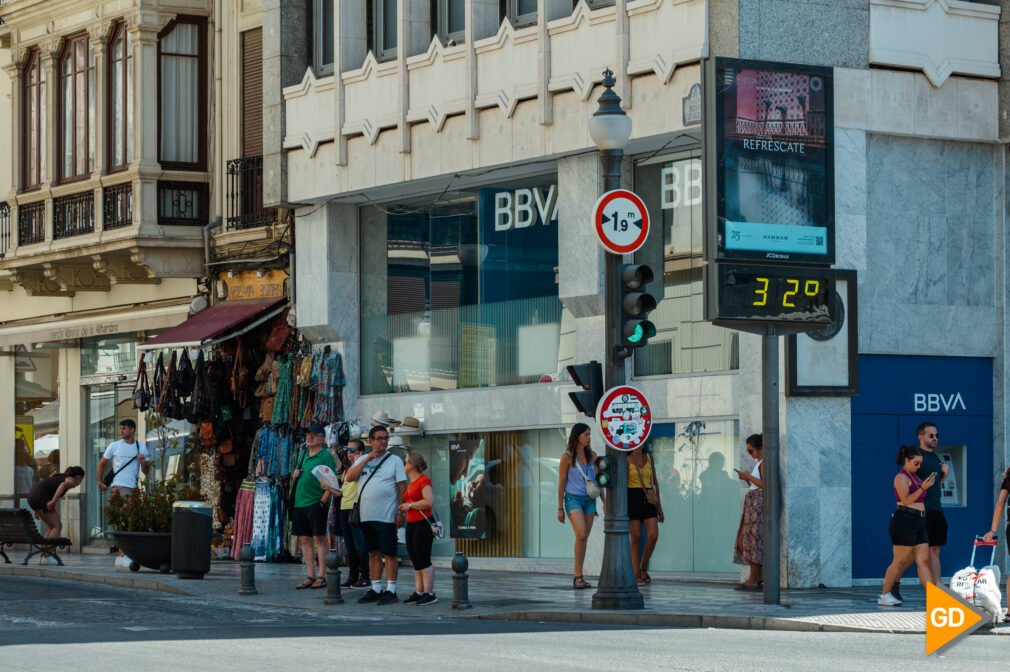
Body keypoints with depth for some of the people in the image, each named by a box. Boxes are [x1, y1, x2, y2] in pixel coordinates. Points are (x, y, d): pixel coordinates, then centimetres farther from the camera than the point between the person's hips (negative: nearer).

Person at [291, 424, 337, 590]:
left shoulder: (326, 456, -6)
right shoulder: (304, 454, 16)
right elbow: (296, 475, 27)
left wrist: (323, 500, -18)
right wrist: (295, 474, 4)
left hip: (316, 503, -8)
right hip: (300, 503, 8)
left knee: (319, 539, -5)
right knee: (305, 540, 8)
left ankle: (321, 576, -3)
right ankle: (310, 576, 12)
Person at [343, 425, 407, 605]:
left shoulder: (394, 460, 0)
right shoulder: (362, 460, 12)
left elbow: (402, 487, -3)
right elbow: (349, 477, -2)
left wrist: (400, 512, -10)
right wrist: (367, 459, -8)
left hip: (386, 516, -5)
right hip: (367, 515, 5)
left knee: (388, 553, -3)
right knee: (373, 553, 10)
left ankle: (391, 590, 0)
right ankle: (376, 589, 15)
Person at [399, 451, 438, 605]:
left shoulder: (423, 480, -12)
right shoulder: (411, 482, 17)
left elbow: (429, 501, -24)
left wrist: (409, 505, -18)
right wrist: (403, 507, 16)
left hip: (423, 523, -10)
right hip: (411, 523, 10)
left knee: (423, 560, -9)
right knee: (415, 561, 12)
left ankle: (429, 594, -6)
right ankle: (419, 592, 17)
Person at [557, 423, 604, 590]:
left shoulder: (592, 455, 9)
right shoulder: (567, 457, -4)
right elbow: (561, 483, -2)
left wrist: (604, 501, 10)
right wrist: (560, 508, -2)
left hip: (589, 500, 5)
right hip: (573, 498, -5)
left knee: (584, 538, 3)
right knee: (581, 535, -21)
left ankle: (578, 578, 9)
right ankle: (578, 576, -16)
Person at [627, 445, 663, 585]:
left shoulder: (649, 458, 13)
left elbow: (654, 483, 16)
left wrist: (659, 507, 13)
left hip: (648, 500, 4)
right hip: (632, 498, -4)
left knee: (653, 535, -10)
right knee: (636, 537, -5)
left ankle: (643, 568, 9)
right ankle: (637, 575, 2)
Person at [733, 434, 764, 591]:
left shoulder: (765, 462, -8)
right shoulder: (759, 463, 22)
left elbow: (765, 485, -19)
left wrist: (749, 477, -11)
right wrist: (746, 479, 9)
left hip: (758, 502, -11)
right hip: (752, 505, 11)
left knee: (753, 540, -12)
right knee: (743, 542, 8)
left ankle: (753, 580, -13)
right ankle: (758, 576, 8)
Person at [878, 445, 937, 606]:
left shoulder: (914, 477, 19)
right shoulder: (901, 477, -8)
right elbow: (906, 500, -18)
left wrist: (928, 484, 14)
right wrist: (923, 488, -21)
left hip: (918, 523, 9)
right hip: (904, 520, -9)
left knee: (924, 560, 1)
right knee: (900, 561, -4)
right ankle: (884, 595, 5)